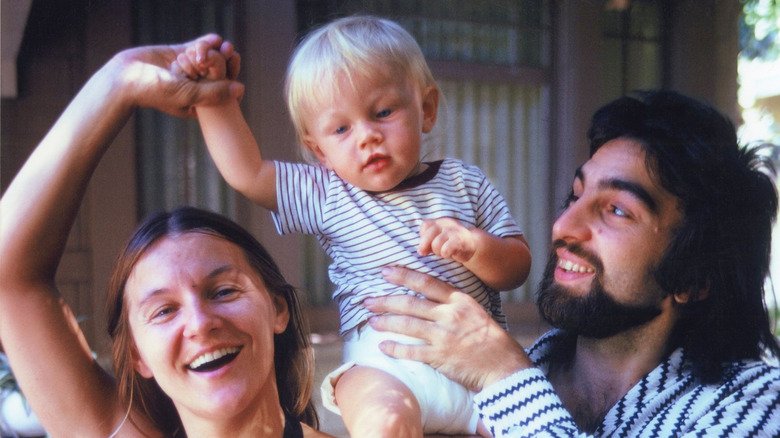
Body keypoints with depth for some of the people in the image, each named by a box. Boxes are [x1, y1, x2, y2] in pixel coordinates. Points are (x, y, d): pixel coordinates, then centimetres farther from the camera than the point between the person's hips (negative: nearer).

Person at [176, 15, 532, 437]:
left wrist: (476, 247, -13)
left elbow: (517, 269, 8)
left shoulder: (464, 182, 12)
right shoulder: (327, 195, 12)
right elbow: (246, 171, 9)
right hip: (386, 365, -1)